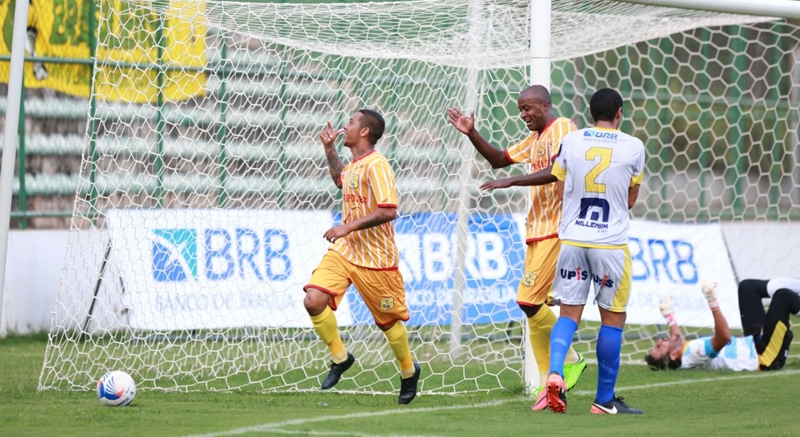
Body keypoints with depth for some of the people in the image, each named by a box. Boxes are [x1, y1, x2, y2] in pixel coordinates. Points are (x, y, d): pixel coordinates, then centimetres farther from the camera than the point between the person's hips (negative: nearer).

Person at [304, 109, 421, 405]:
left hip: (375, 258, -7)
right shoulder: (354, 166, 9)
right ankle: (340, 357, 7)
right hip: (344, 250, 8)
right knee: (314, 300, -12)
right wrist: (329, 149, 24)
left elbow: (388, 211, -27)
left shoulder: (375, 165, -18)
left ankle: (408, 371, 31)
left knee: (388, 320, 6)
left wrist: (349, 227, -28)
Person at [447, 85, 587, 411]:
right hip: (538, 231, 10)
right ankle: (546, 381, 8)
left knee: (530, 301, -15)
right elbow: (499, 159, 28)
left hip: (556, 230, -10)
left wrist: (511, 182, -23)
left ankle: (570, 360, -1)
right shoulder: (534, 138, 20)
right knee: (534, 307, 5)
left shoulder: (562, 128, -9)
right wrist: (471, 134, 16)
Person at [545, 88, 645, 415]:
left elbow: (560, 191, 7)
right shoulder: (633, 148, -3)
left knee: (569, 312, 8)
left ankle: (555, 372, -18)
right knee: (613, 318, 7)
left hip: (572, 238, 2)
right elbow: (631, 199, 6)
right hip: (611, 242, -2)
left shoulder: (570, 141, 2)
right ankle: (605, 400, 10)